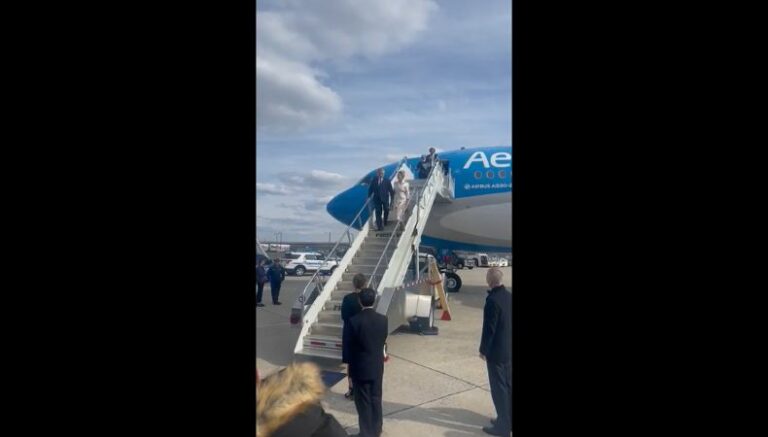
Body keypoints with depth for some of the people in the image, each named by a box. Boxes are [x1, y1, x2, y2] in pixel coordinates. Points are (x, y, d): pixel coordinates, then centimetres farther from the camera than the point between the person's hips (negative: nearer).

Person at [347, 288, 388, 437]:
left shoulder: (354, 321, -18)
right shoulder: (383, 319, -8)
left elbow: (351, 346, -11)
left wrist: (350, 367, 2)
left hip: (360, 367, -3)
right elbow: (383, 341, 3)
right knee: (376, 399, 18)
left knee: (363, 402, 10)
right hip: (377, 366, 4)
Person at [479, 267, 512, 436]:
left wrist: (483, 349, -9)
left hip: (496, 351, -8)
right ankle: (508, 420, 30)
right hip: (508, 349, 8)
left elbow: (489, 328, -20)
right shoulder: (509, 297, 2)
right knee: (508, 385, 18)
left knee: (499, 388, 4)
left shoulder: (493, 300, -23)